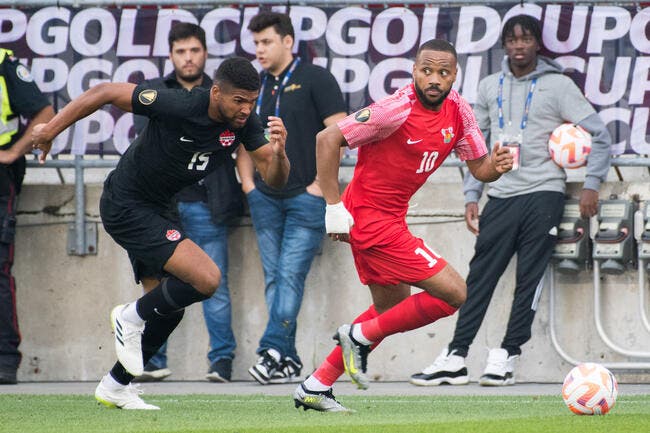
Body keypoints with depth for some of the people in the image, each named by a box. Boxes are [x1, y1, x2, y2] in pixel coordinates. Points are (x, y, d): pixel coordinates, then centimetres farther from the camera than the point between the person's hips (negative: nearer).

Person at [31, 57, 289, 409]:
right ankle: (132, 317, 2)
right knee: (206, 278, -20)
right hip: (125, 205, -8)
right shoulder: (177, 105, -26)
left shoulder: (244, 123, -8)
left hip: (153, 209, 8)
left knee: (169, 307, 13)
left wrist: (278, 152, -32)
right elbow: (105, 92, -17)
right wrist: (50, 130, -11)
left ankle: (115, 386, 29)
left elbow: (274, 179, -9)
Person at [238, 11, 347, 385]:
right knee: (274, 279, 4)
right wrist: (247, 182, 10)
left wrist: (321, 183, -12)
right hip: (266, 197, 6)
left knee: (291, 275, -13)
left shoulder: (315, 80, -3)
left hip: (307, 196, -6)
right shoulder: (256, 87, 15)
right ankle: (289, 361, 6)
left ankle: (273, 351, -19)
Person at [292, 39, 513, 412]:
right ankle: (359, 338, 0)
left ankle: (316, 386, 28)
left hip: (391, 218, 9)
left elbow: (479, 169, 8)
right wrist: (334, 206, -21)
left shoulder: (459, 111, 0)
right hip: (371, 218, -9)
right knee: (453, 293, -11)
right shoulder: (399, 109, -22)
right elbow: (328, 140, -20)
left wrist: (497, 164, -16)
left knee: (392, 308, 23)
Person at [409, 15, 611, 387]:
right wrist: (472, 196, 10)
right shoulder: (491, 88, 13)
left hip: (543, 194, -4)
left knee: (529, 279, -5)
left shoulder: (557, 86, 0)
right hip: (501, 196, 4)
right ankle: (456, 358, -2)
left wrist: (592, 185, -7)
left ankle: (508, 356, -1)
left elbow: (599, 134, 0)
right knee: (480, 277, -1)